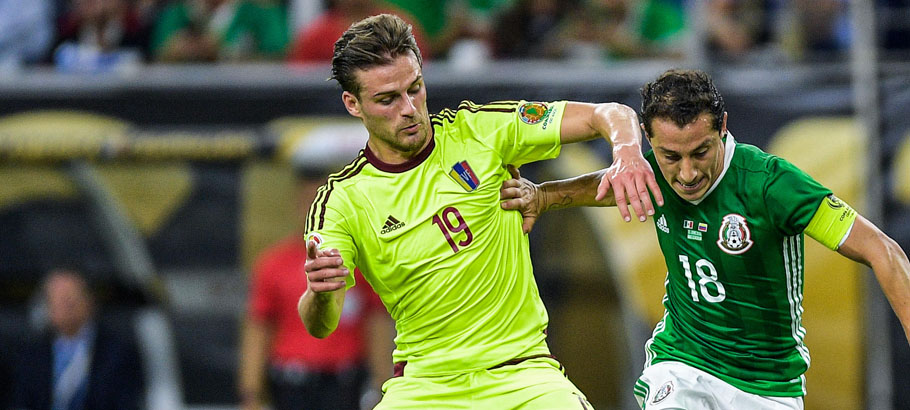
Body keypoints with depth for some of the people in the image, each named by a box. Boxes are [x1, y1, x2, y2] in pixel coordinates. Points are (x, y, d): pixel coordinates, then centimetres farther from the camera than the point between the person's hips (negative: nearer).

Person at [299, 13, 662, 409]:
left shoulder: (476, 131, 0)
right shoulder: (342, 200, -4)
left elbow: (608, 115, 2)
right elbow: (320, 326, -13)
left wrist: (627, 152, -21)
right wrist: (319, 293, -38)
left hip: (520, 372, 0)